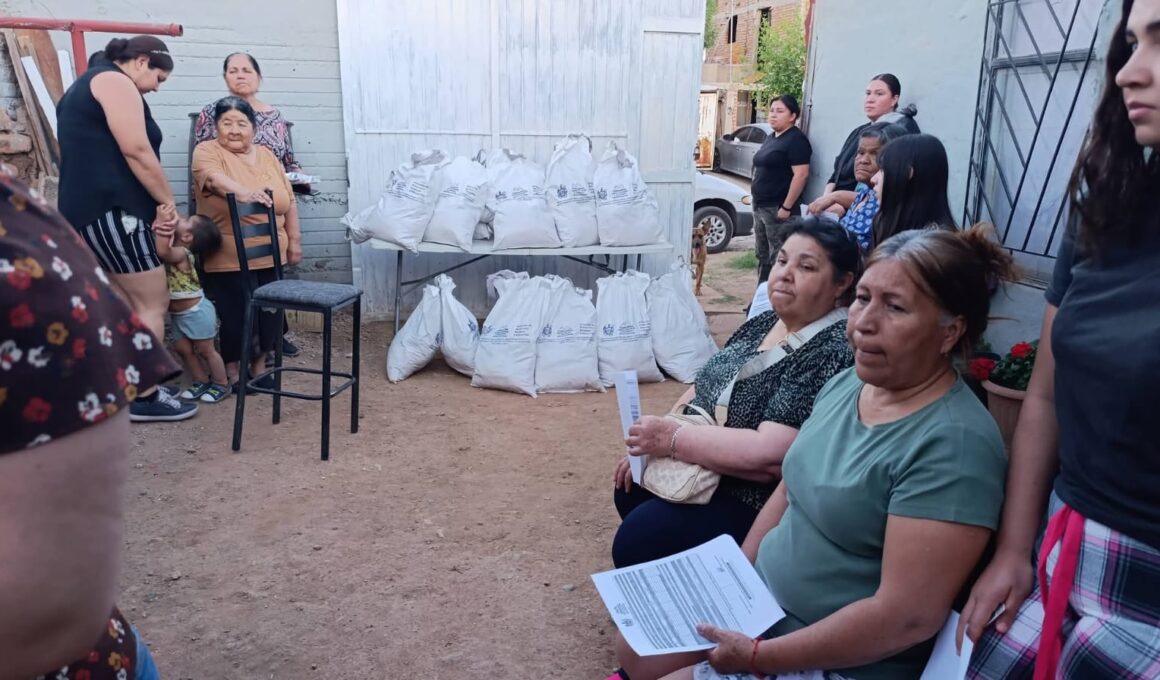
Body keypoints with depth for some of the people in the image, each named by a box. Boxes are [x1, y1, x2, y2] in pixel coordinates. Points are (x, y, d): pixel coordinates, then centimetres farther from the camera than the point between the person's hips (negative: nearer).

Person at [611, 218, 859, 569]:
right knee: (629, 490, 16)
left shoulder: (833, 352, -24)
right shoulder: (764, 322, 5)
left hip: (759, 498, -9)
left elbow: (771, 455, -32)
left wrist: (673, 440, -25)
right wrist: (653, 440, -4)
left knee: (637, 542, -16)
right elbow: (704, 388, 11)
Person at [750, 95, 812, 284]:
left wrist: (787, 207, -21)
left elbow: (801, 175, -19)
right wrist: (757, 202, 17)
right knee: (762, 256, 16)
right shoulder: (771, 138, 16)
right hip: (760, 206, 10)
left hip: (777, 208, -9)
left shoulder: (796, 139, -11)